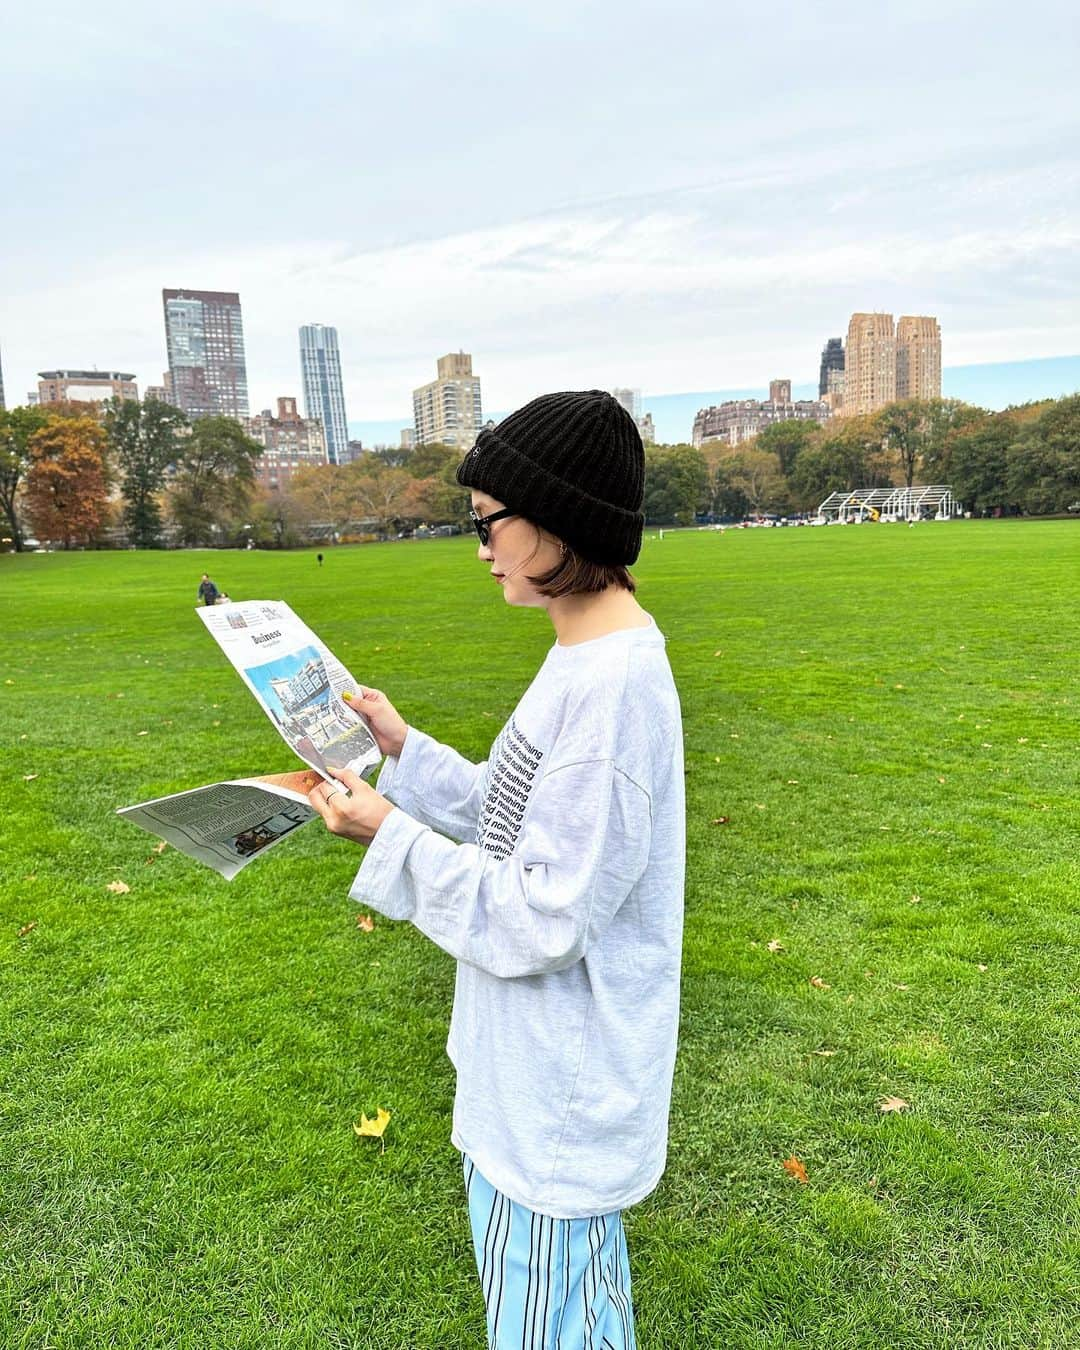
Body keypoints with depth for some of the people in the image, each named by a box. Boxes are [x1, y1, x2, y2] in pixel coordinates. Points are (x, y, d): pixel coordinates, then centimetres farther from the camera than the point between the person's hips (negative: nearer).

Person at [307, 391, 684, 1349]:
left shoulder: (613, 681, -29)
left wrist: (391, 838, -20)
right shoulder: (589, 655, 3)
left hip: (561, 1081, -9)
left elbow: (545, 919, -26)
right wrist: (407, 752, 7)